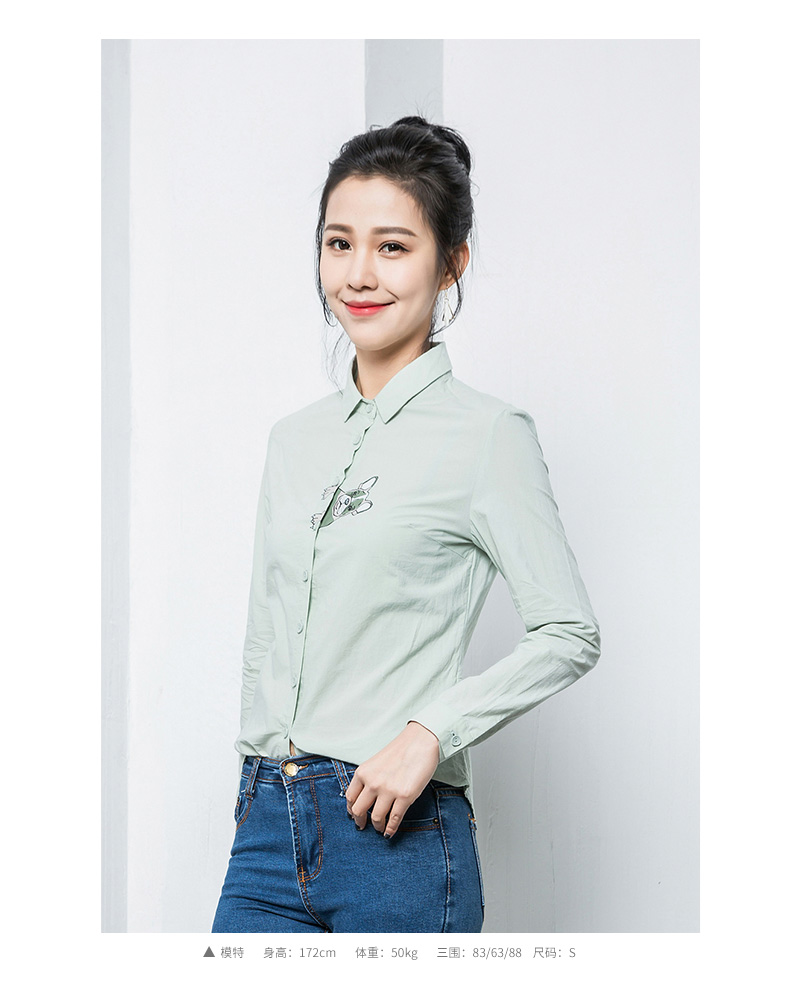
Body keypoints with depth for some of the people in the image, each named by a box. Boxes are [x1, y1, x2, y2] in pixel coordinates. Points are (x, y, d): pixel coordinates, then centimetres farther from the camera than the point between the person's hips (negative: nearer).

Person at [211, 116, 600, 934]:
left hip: (396, 836, -5)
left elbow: (570, 636, -8)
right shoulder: (294, 438, 12)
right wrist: (265, 787, 14)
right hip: (269, 832, 5)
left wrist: (429, 732, -16)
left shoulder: (487, 436, -5)